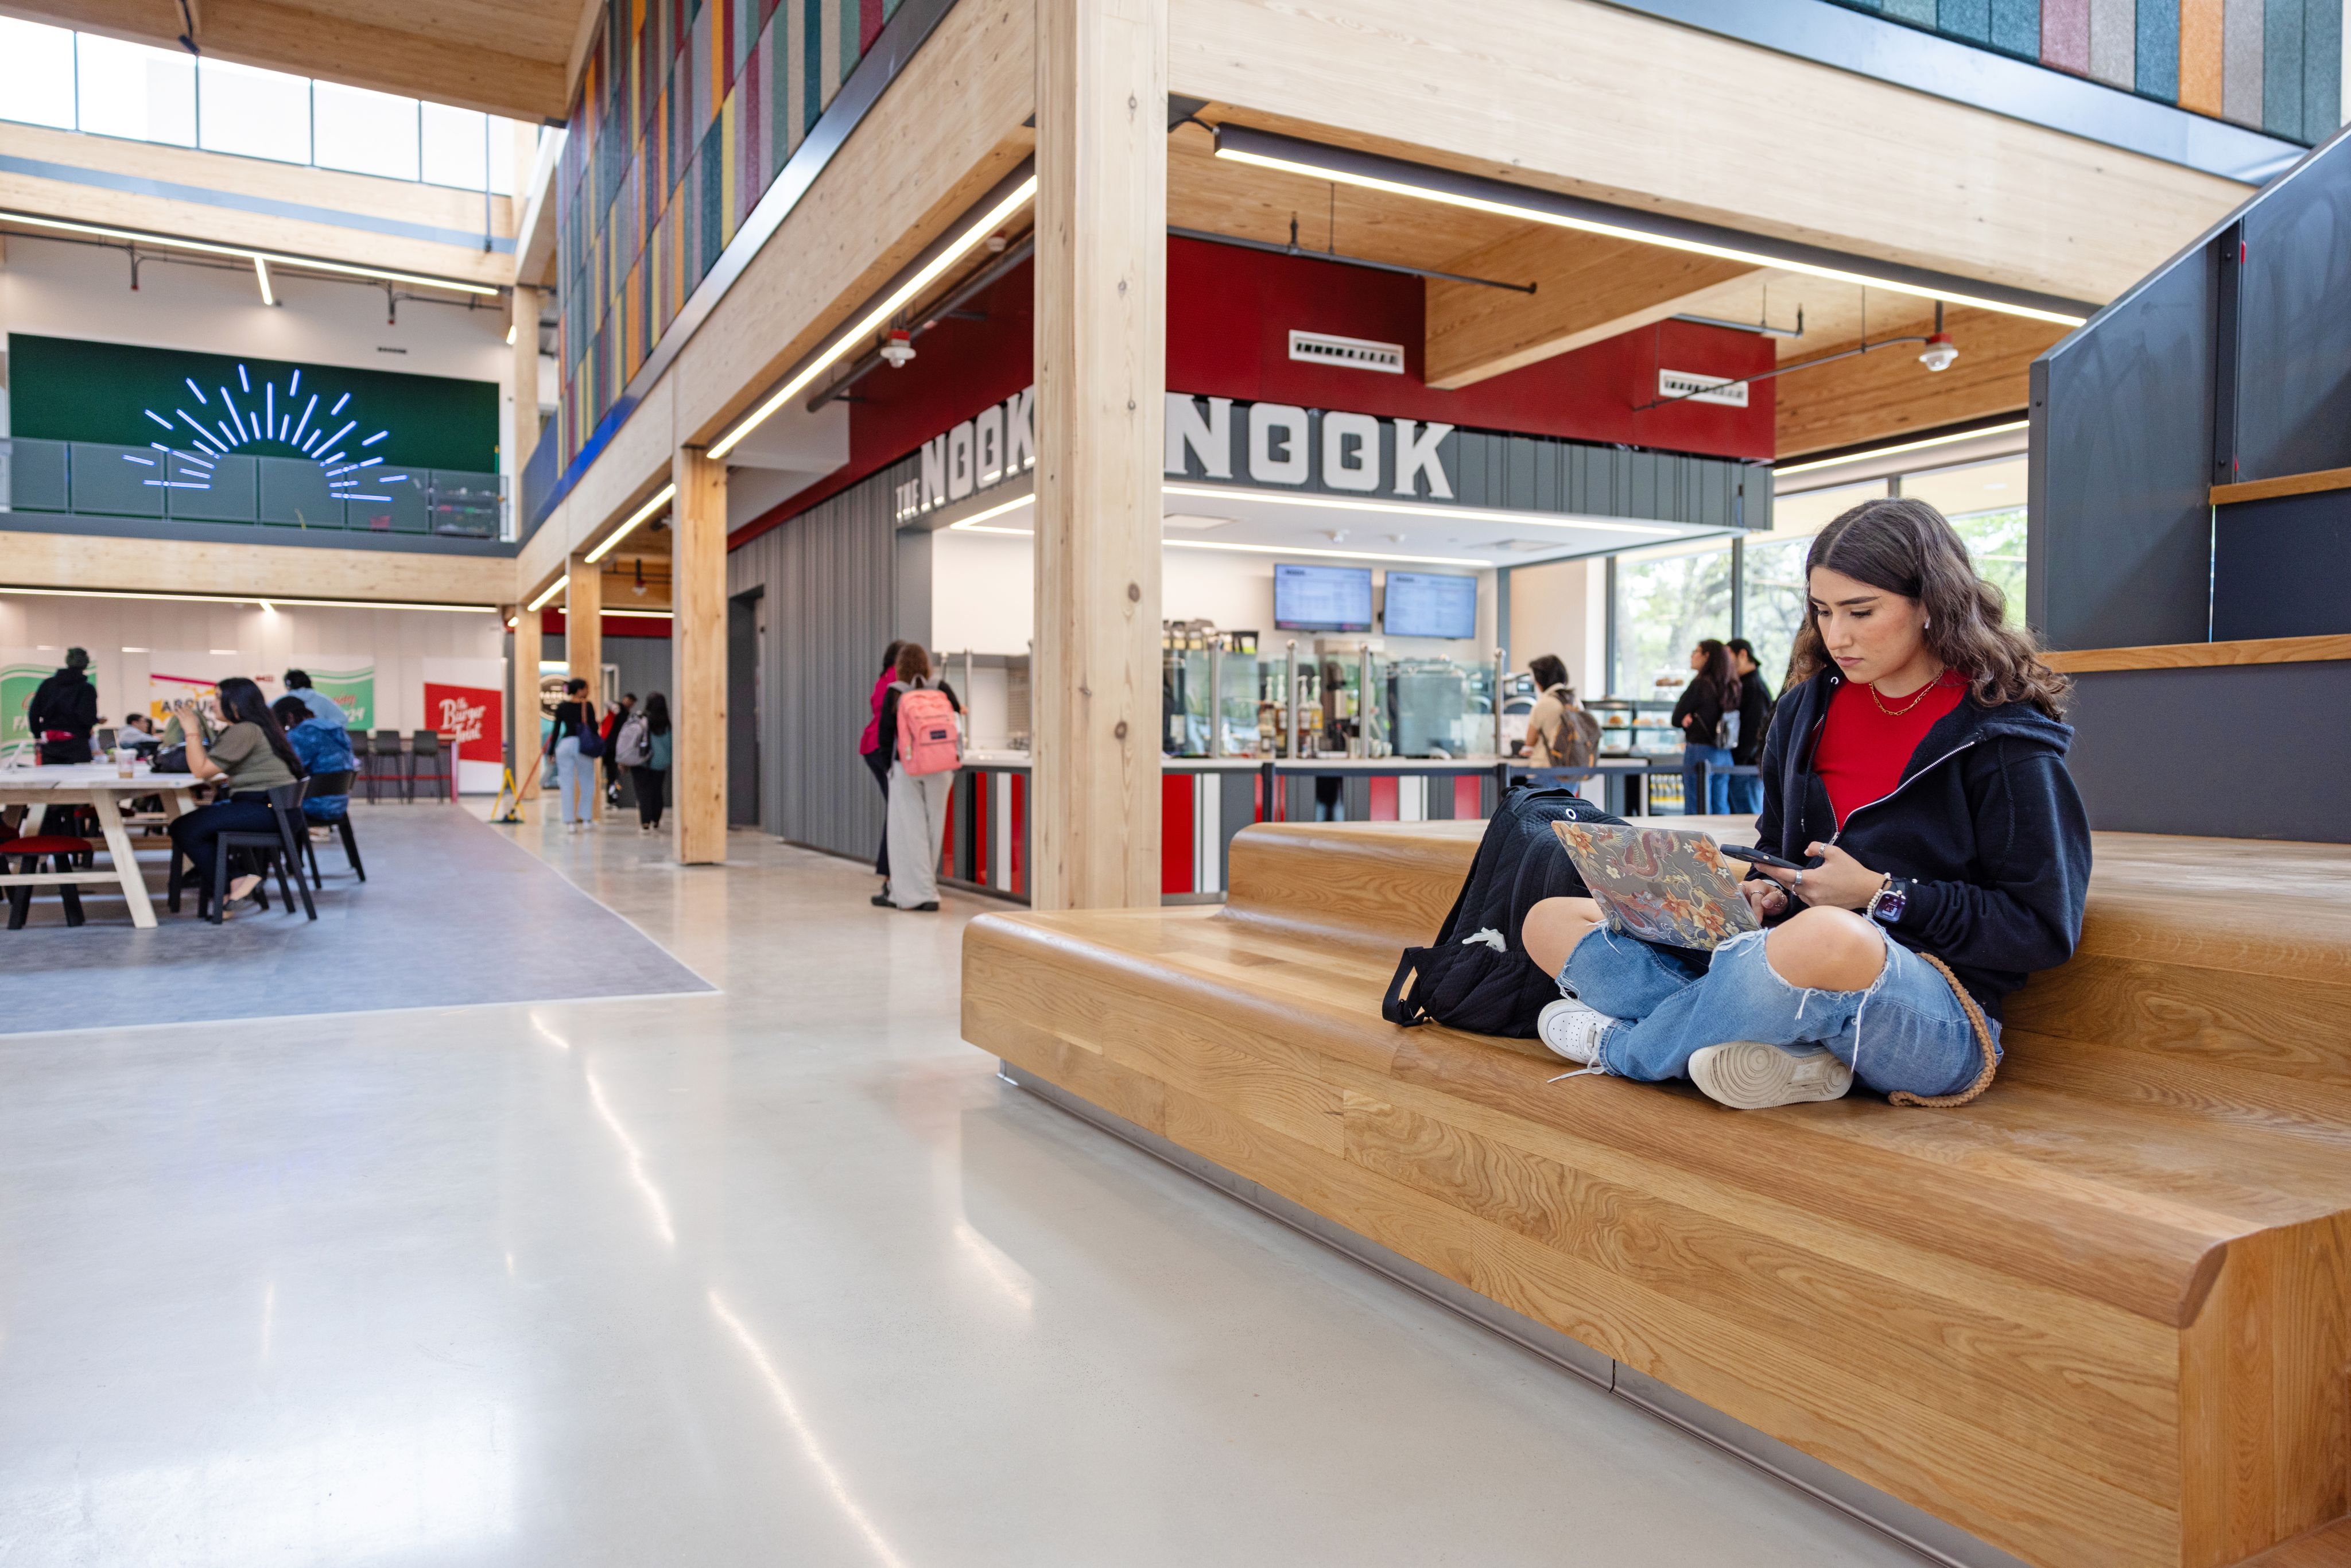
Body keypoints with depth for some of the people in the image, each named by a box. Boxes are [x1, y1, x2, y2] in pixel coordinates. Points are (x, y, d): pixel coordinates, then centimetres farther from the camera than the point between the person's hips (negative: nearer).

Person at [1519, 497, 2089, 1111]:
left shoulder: (2003, 737, -4)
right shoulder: (1807, 710, 13)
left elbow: (2046, 929, -6)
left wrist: (1880, 895, -12)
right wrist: (1762, 894, 0)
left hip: (1938, 1018, -6)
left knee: (1829, 939, -44)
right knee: (1550, 922, -3)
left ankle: (1622, 1047, -14)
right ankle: (1779, 1050, -22)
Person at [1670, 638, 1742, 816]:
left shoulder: (1700, 684, -11)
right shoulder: (1732, 686, 8)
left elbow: (1677, 719, -6)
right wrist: (1694, 719, 2)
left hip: (1700, 752, -7)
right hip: (1725, 755, 7)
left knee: (1696, 814, -2)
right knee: (1721, 812, 10)